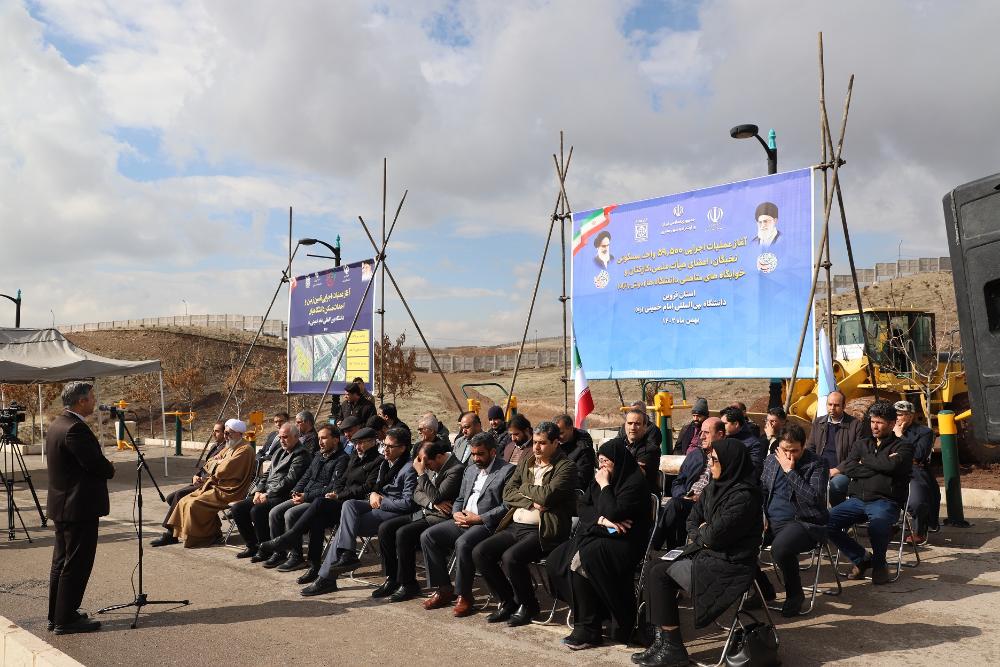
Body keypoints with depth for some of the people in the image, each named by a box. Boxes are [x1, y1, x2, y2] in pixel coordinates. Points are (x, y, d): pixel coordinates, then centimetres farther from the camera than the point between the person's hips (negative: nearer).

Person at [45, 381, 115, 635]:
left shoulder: (57, 424, 10)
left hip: (61, 505, 11)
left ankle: (56, 616, 27)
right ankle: (66, 620, 6)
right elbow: (97, 464, -22)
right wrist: (111, 470, -2)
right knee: (76, 564, -1)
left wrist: (104, 468, 6)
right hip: (79, 507, -10)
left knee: (61, 562, 17)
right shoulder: (75, 428, -21)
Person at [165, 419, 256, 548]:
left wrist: (217, 464, 1)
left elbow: (224, 471, -21)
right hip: (215, 486, 10)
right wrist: (218, 463, -3)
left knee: (194, 505, -20)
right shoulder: (229, 447, 19)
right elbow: (208, 465, 19)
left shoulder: (245, 449, -14)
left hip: (228, 492, -10)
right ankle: (181, 533, 9)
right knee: (185, 501, 0)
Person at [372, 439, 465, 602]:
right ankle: (392, 579, 5)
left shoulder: (456, 470, -17)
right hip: (423, 513, 9)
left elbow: (437, 497, -24)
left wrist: (421, 473, -20)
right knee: (384, 529, -3)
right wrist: (433, 503, -10)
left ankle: (408, 584, -12)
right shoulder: (431, 466, 11)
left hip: (440, 518, -9)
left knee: (403, 533, -27)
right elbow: (417, 494, 11)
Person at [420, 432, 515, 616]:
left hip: (486, 524, -8)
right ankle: (444, 589, 0)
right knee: (427, 536, -7)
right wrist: (456, 513, 2)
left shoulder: (507, 471, -4)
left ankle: (463, 596, -15)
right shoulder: (470, 470, 21)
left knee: (463, 544, -33)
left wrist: (479, 518, -16)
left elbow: (508, 506, -13)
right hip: (463, 521, 8)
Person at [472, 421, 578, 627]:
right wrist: (531, 502, -7)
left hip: (542, 531, -7)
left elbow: (547, 495, -20)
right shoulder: (526, 462, 16)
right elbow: (507, 493, 10)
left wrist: (524, 488, -2)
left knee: (510, 557, -29)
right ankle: (507, 601, 8)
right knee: (479, 552, -9)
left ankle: (527, 605, -2)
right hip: (515, 526, 7)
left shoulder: (566, 466, -5)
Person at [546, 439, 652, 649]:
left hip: (624, 543, -8)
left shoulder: (635, 482, -11)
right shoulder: (599, 479, 12)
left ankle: (588, 629, -22)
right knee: (555, 560, -15)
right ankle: (582, 613, -7)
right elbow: (583, 507, 7)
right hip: (596, 535, 8)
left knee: (580, 561, -32)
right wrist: (602, 520, -11)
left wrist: (605, 486, -12)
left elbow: (613, 513, -22)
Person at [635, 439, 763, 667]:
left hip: (728, 567, -9)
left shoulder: (743, 496, -20)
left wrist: (702, 532, -1)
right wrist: (697, 537, -5)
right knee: (656, 572, -4)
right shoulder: (715, 486, 8)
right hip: (707, 554, 9)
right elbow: (693, 518, 15)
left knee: (659, 573, -10)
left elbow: (716, 535, -22)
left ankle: (672, 648, 1)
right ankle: (663, 642, -1)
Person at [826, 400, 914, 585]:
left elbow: (893, 465, -13)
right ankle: (861, 558, 3)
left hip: (885, 501, -4)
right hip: (857, 499, 4)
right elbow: (847, 467, 3)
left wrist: (864, 461, 2)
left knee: (878, 524, -38)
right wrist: (880, 466, -3)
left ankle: (879, 563, -3)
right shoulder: (861, 444, 22)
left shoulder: (903, 446, 11)